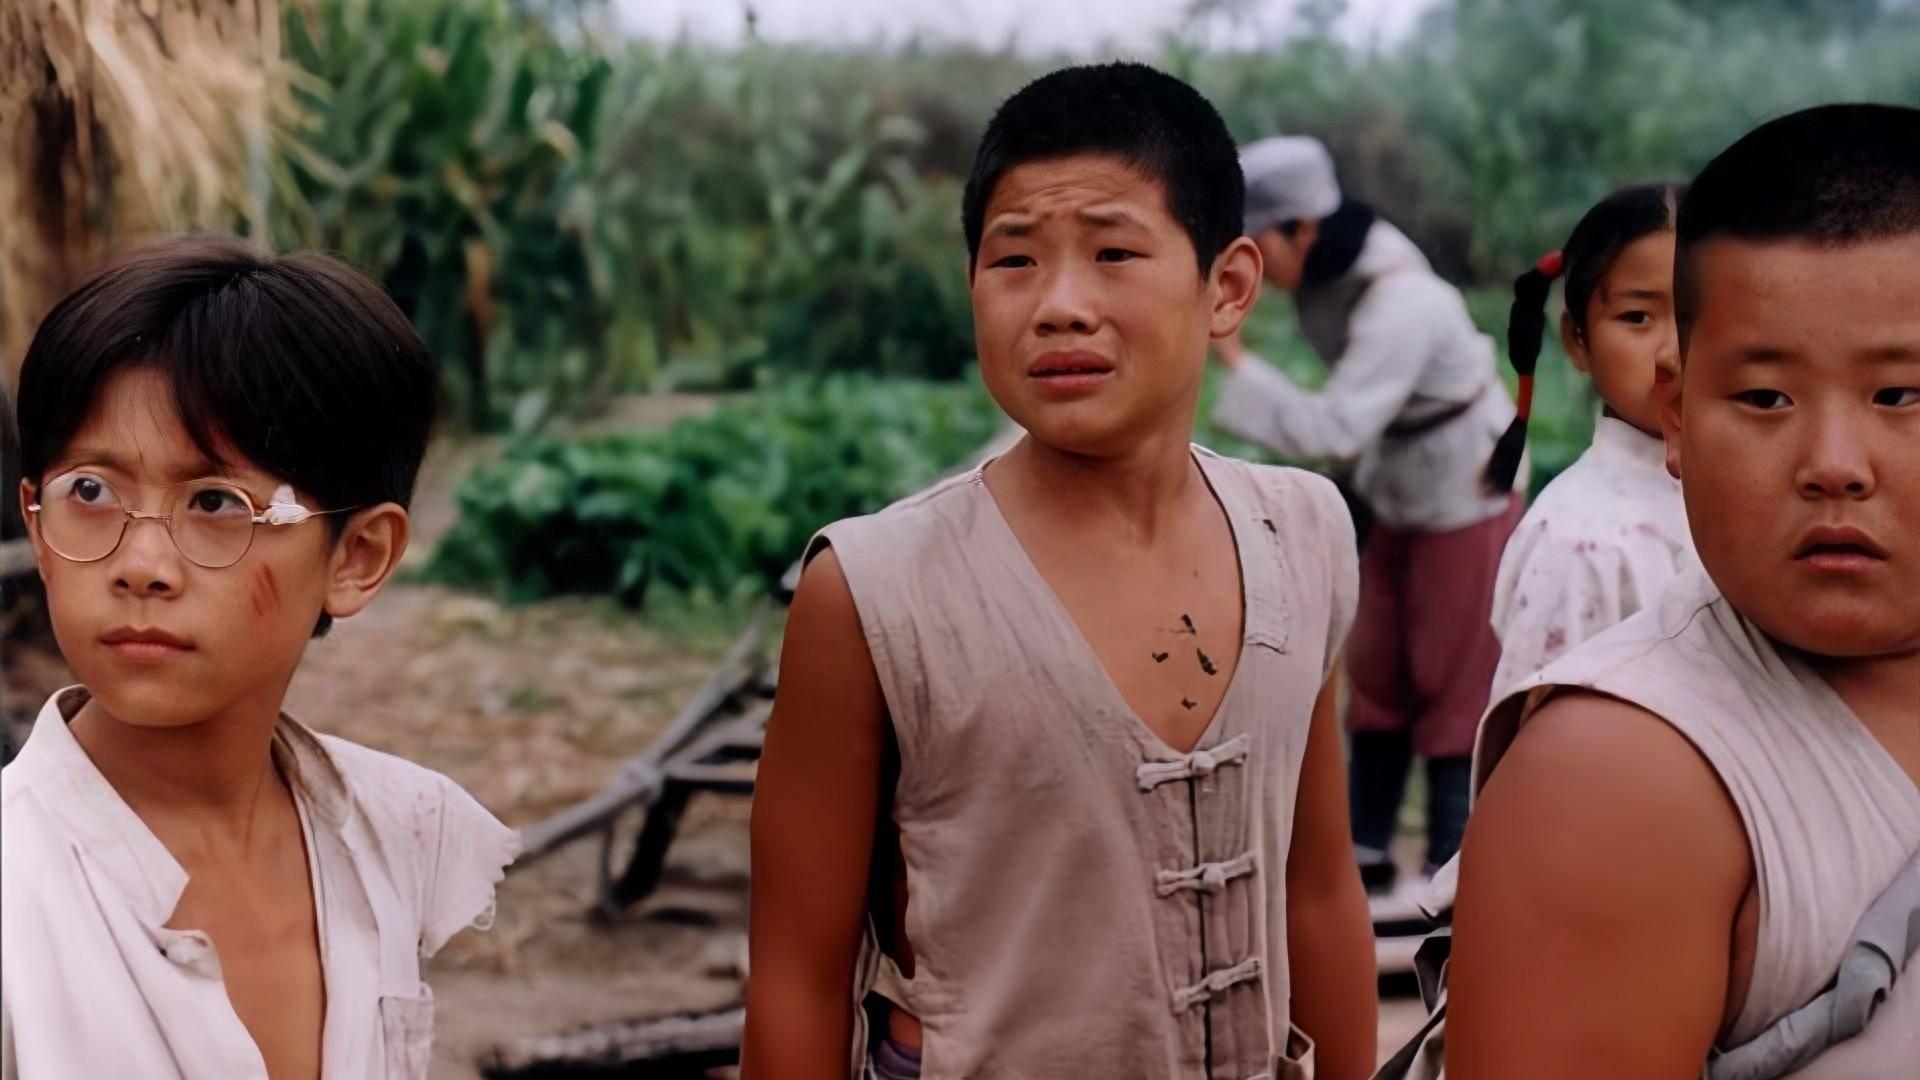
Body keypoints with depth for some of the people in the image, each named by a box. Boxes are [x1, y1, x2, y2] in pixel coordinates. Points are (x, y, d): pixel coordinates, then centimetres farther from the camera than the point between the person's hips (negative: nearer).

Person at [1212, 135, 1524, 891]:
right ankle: (1367, 854, 19)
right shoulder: (1327, 270, -7)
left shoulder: (1400, 305, -32)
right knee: (1379, 669, 11)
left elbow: (1333, 430, -37)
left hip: (1466, 493, -8)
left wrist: (1233, 358, -37)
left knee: (1451, 676, -1)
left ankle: (1450, 864, 8)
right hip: (1402, 492, 9)